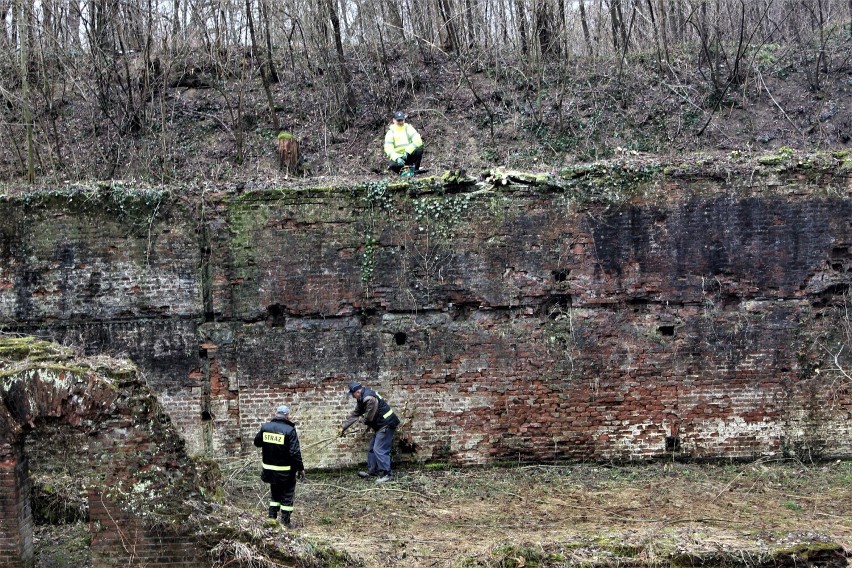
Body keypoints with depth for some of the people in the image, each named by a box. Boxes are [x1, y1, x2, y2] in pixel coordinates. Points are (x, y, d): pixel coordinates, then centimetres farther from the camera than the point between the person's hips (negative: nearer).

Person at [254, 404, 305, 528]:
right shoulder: (289, 430, -18)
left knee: (275, 493, 22)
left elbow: (257, 442, 13)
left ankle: (272, 517, 23)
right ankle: (285, 522, 11)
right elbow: (295, 452, -20)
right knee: (287, 495, 8)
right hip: (286, 471, -5)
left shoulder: (265, 427, -3)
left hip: (269, 469, 5)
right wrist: (300, 468, -11)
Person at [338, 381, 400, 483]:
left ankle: (385, 474, -8)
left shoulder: (369, 398, -25)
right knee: (372, 448, 17)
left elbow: (369, 418, -21)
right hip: (379, 426, 11)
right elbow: (355, 414, 14)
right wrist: (343, 427, 12)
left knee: (379, 450, -13)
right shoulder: (362, 399, 9)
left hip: (386, 425, -11)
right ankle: (372, 471, 27)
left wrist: (362, 419, 2)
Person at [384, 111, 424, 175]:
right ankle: (402, 172, -3)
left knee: (419, 150, -28)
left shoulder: (408, 128, 0)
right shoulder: (390, 132, -1)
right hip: (397, 157, -2)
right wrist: (397, 158, -30)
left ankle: (414, 170, -11)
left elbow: (418, 141, -15)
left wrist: (407, 152, -26)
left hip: (409, 156, 2)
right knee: (392, 165, -36)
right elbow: (388, 149, -12)